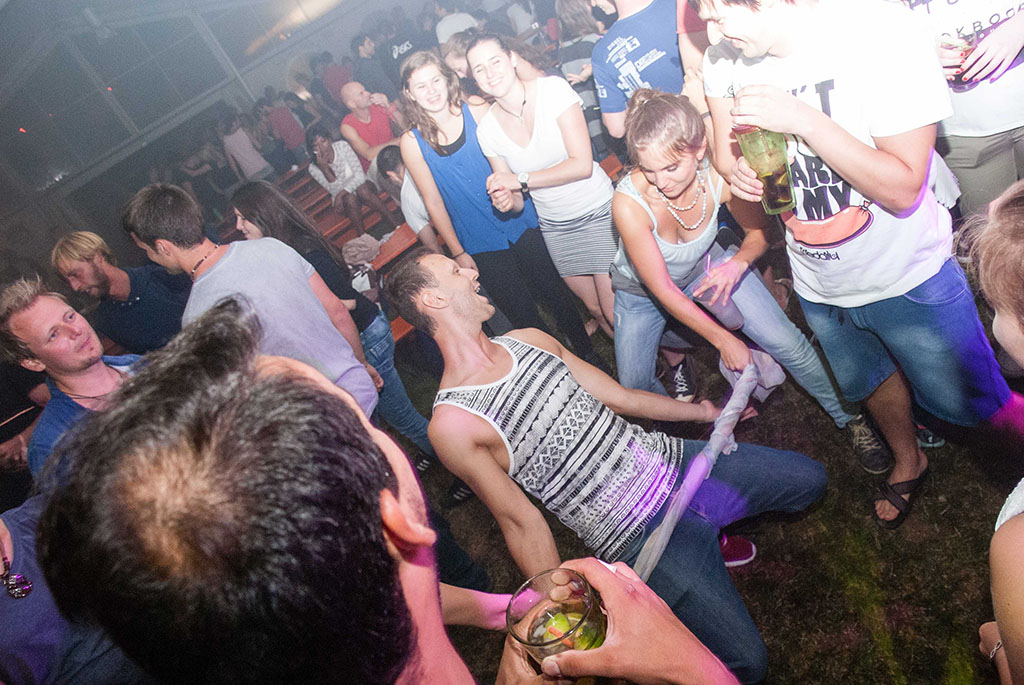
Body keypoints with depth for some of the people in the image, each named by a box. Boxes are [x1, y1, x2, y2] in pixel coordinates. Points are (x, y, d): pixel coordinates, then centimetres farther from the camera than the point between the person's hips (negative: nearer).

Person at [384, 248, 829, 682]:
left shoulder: (528, 340, 4)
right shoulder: (452, 424, -17)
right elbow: (522, 522, -12)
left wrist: (703, 411, 22)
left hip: (670, 458, 7)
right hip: (638, 537, -6)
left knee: (809, 479, 14)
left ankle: (704, 532, 26)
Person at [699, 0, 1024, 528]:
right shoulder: (724, 59, -12)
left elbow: (902, 189, -26)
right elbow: (726, 146, 4)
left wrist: (802, 118, -34)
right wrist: (733, 165, -20)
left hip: (908, 278, -5)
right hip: (817, 282, 5)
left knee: (969, 406, 6)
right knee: (869, 384, 27)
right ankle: (908, 462, 56)